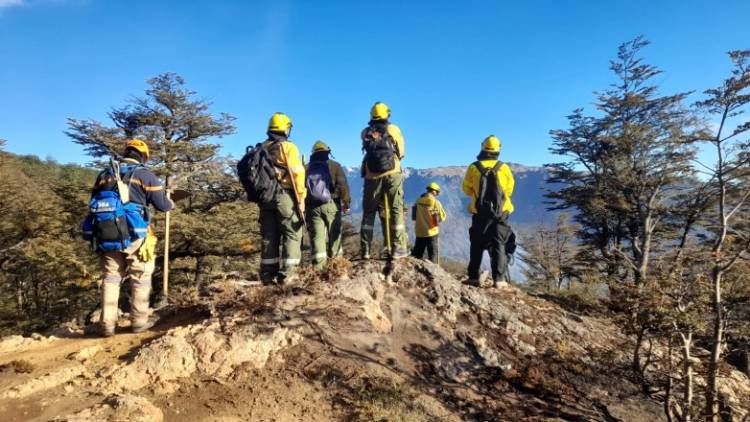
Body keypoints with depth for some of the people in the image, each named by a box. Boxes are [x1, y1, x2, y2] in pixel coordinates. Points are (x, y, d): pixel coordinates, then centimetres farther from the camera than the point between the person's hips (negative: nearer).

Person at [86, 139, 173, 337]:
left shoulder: (104, 174, 15)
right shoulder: (145, 175, -1)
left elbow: (94, 203, 19)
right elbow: (163, 204, -3)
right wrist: (171, 203, 17)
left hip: (106, 235, 5)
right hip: (134, 235, -5)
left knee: (111, 278, 14)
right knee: (141, 278, 8)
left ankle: (108, 325, 15)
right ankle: (139, 321, 14)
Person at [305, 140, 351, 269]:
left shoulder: (306, 168, 10)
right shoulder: (334, 166, 3)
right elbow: (343, 186, -5)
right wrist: (346, 203, 3)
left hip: (312, 207, 2)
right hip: (331, 205, -2)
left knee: (316, 235, 0)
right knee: (334, 234, 11)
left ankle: (319, 263, -9)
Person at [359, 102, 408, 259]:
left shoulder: (365, 132, 9)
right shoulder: (394, 129, 4)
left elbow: (368, 151, 14)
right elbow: (401, 153, 6)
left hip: (372, 176, 2)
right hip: (392, 174, -2)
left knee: (368, 212, 10)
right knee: (396, 211, 3)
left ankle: (365, 249, 7)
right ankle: (398, 248, -3)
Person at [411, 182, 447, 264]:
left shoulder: (418, 201, -1)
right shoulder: (435, 202, -13)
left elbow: (415, 215, 8)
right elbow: (442, 217, -8)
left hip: (419, 231, 4)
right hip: (432, 232, -4)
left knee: (417, 254, 15)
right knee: (433, 254, 7)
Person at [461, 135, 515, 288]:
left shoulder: (473, 168, -5)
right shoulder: (504, 168, -4)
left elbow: (467, 190, 4)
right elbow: (509, 190, 5)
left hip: (479, 212, 0)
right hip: (500, 212, 0)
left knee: (477, 245, 10)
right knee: (498, 245, 5)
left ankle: (474, 277, 9)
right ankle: (499, 279, 0)